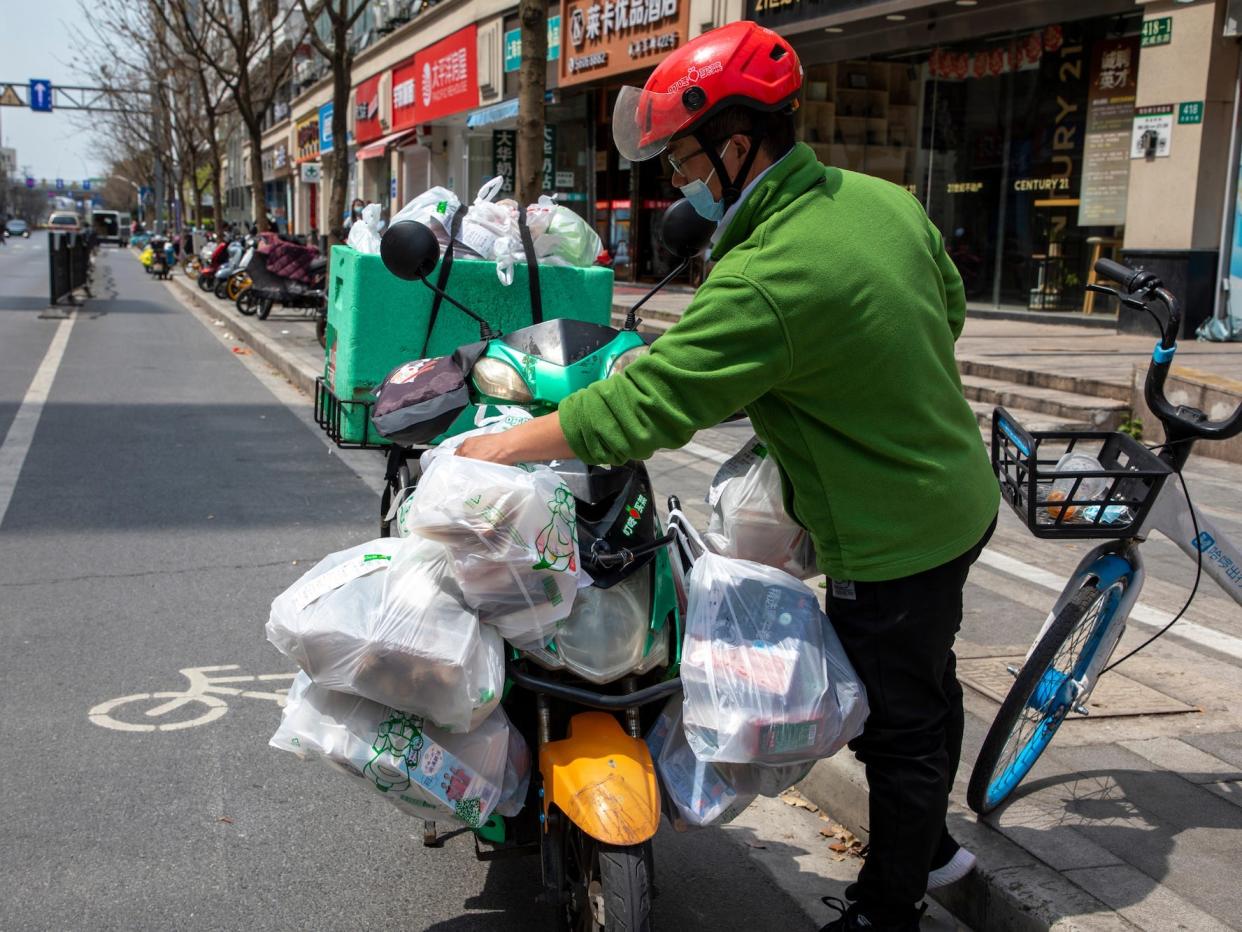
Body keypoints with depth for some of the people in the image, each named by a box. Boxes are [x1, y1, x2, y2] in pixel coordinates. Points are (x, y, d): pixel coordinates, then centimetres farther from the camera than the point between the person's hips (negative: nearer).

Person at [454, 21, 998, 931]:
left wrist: (501, 445, -18)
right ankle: (930, 846, 48)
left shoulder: (763, 285, -30)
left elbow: (640, 407, -28)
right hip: (955, 496, 9)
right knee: (924, 686, 26)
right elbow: (949, 303, 13)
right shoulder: (883, 198, -2)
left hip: (891, 541, -9)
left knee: (896, 725, 9)